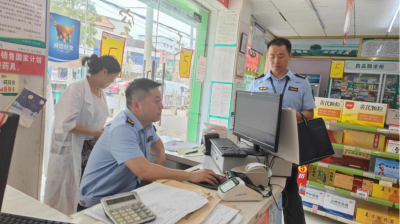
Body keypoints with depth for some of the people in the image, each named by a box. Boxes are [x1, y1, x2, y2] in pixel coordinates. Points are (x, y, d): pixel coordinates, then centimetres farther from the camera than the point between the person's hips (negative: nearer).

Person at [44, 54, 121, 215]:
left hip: (91, 149, 7)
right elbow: (66, 124, -22)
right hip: (72, 150, -7)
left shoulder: (101, 93, 8)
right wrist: (94, 132, -15)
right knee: (66, 195, 8)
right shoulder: (77, 89, -16)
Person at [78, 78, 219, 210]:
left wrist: (161, 155, -1)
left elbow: (157, 143, 22)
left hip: (127, 193, 7)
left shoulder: (145, 123, 1)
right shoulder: (122, 129, -26)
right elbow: (144, 171, -37)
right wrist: (191, 176, -32)